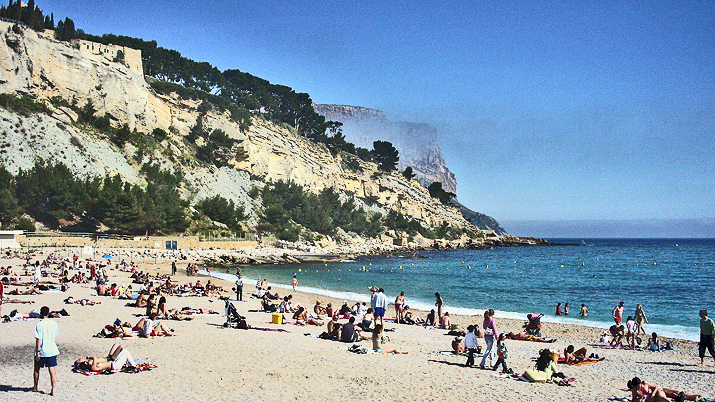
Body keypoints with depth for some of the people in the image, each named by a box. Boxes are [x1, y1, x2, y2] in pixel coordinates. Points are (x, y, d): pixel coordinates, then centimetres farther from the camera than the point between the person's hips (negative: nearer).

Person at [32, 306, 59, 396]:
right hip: (52, 351, 3)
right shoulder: (54, 324, 0)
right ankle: (53, 390, -2)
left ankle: (35, 387, 33)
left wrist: (37, 352, -12)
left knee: (37, 369, 19)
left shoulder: (39, 325, -13)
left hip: (41, 351, -3)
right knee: (52, 370, 3)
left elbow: (38, 340, -15)